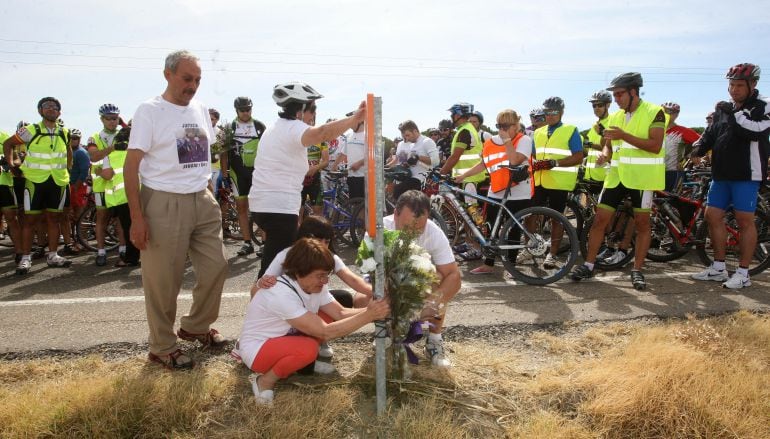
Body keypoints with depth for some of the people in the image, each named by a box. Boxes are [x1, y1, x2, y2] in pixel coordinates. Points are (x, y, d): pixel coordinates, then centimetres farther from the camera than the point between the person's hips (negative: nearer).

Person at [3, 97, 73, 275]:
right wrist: (11, 164, 2)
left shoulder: (64, 132, 7)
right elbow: (8, 144, 8)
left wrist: (67, 167, 17)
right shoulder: (31, 130, -3)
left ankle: (52, 256, 15)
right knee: (30, 220, 0)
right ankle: (26, 258, 6)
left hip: (58, 182, 3)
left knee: (54, 219, 7)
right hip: (35, 181, -3)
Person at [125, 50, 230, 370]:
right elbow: (131, 166, -11)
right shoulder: (149, 111, -7)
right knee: (164, 281, 2)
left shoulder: (200, 110, 11)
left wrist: (211, 196, 11)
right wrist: (137, 217, -16)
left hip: (202, 200, 6)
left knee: (216, 266, 9)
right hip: (164, 203, -6)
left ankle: (196, 326, 31)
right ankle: (163, 347, 19)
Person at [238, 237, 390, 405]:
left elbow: (341, 313, -12)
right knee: (308, 348, -35)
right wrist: (369, 315, -37)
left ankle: (306, 363, 9)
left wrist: (370, 310, -30)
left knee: (329, 317, -9)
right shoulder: (281, 294, -35)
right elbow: (325, 332, -36)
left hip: (286, 337, 8)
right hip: (257, 350, -8)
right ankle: (265, 380, -9)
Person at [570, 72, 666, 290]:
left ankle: (637, 270, 13)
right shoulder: (615, 117, 13)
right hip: (617, 175, 5)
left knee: (642, 223, 2)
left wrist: (624, 135, -22)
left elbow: (655, 145, -16)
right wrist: (604, 154, -5)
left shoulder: (654, 112, -6)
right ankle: (588, 265, 10)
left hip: (642, 176, -5)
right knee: (600, 219, 1)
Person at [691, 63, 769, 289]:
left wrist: (733, 113, -16)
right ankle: (718, 268, 17)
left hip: (746, 175, -7)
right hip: (721, 173, 7)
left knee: (745, 220, -4)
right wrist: (699, 148, -4)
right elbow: (711, 133, 15)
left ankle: (743, 273, 4)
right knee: (712, 216, 6)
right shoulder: (724, 108, 16)